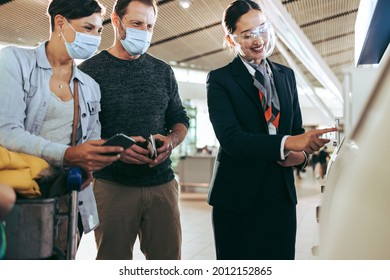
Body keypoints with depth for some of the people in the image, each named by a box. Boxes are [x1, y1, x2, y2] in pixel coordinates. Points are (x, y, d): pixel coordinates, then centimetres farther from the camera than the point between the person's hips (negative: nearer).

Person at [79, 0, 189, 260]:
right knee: (113, 258, 6)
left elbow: (180, 120, 18)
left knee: (169, 257, 7)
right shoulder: (90, 70, -1)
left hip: (162, 183, 4)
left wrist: (171, 140, -4)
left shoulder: (163, 71, 12)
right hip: (112, 186, -3)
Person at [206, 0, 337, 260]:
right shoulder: (220, 79, -5)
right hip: (238, 195, -4)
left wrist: (302, 153, -9)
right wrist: (287, 143, -31)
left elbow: (296, 128, 15)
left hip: (282, 192, 5)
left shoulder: (286, 75, 11)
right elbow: (230, 138, -18)